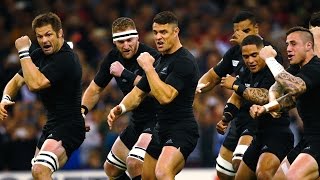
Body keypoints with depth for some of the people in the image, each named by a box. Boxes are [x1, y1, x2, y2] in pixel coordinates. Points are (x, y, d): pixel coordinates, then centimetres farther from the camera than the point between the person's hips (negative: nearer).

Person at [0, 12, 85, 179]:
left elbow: (35, 83, -29)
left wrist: (23, 52, -21)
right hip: (51, 125, 10)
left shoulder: (66, 59, -21)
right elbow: (17, 81, 13)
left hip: (69, 126, -10)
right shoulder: (39, 55, 7)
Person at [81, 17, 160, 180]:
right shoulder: (114, 58, 1)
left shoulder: (152, 56, -21)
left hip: (157, 120, -9)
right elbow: (95, 88, 13)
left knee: (134, 163, -28)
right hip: (137, 121, 9)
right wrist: (83, 110, -4)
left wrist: (125, 73, -34)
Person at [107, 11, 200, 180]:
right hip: (161, 130, 10)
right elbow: (138, 93, 18)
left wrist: (148, 67, -19)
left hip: (182, 130, -10)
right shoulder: (159, 61, 14)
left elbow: (165, 96, -25)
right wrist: (121, 108, -2)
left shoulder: (184, 61, -15)